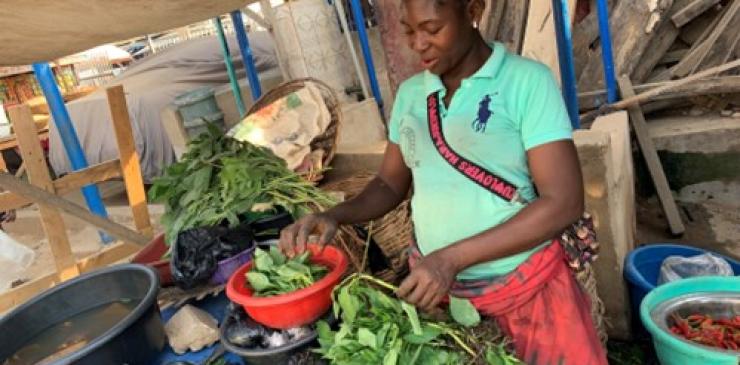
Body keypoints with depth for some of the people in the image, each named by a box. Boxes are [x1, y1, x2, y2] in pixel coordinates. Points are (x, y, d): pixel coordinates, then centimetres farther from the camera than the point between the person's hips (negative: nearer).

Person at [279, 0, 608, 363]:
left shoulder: (527, 80, -14)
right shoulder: (410, 93, 2)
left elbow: (564, 202, -18)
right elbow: (391, 183, 10)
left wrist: (452, 257, -24)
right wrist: (334, 216, -10)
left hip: (529, 286, -3)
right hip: (434, 284, 4)